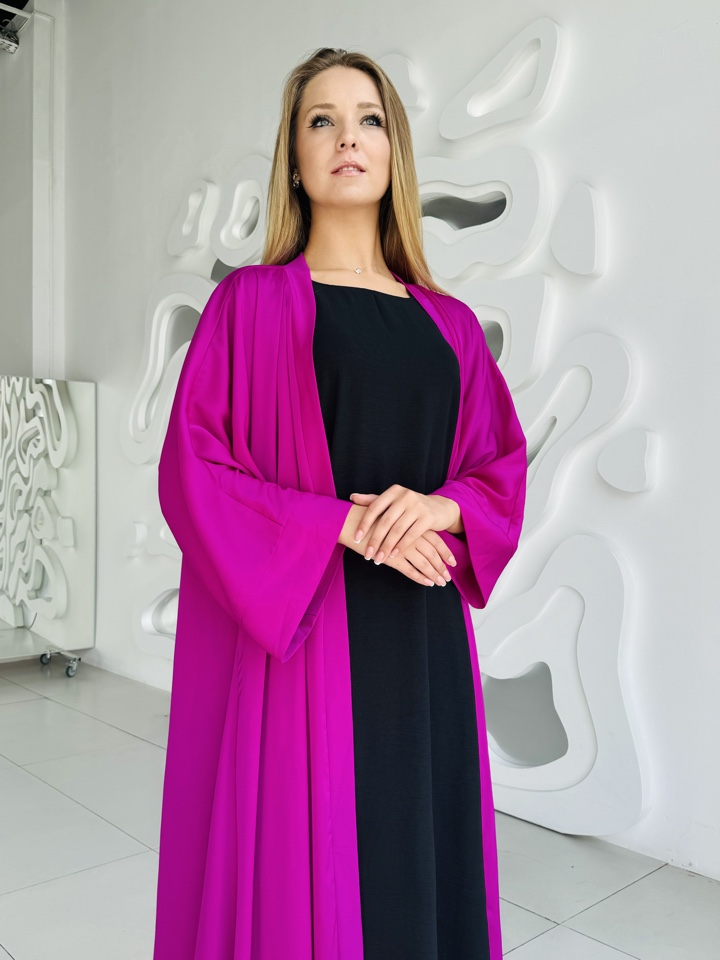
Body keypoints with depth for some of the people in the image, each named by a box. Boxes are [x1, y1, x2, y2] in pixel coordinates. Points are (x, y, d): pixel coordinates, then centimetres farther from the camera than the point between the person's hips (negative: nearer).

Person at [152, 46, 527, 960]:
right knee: (303, 862, 5)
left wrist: (439, 507, -11)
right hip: (301, 633, -3)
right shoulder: (252, 302, 0)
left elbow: (503, 464, 11)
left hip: (425, 640, 4)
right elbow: (193, 469, -7)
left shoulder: (448, 323, 11)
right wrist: (346, 524, -16)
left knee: (426, 861, 12)